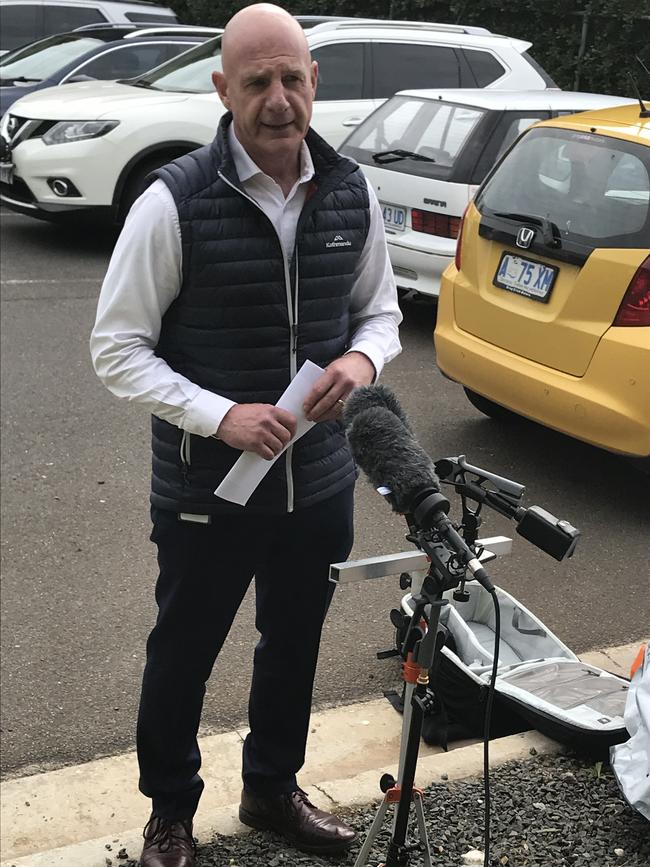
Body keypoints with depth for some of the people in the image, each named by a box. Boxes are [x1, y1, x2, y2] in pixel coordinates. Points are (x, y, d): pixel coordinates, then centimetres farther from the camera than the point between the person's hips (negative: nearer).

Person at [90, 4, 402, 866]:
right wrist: (221, 415, -25)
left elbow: (381, 309, 10)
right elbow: (118, 348, -13)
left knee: (295, 645, 23)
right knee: (183, 655, 15)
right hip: (207, 491, -4)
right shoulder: (175, 201, -17)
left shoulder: (351, 193, -3)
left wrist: (362, 358, -13)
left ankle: (273, 787, 49)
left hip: (321, 480, 5)